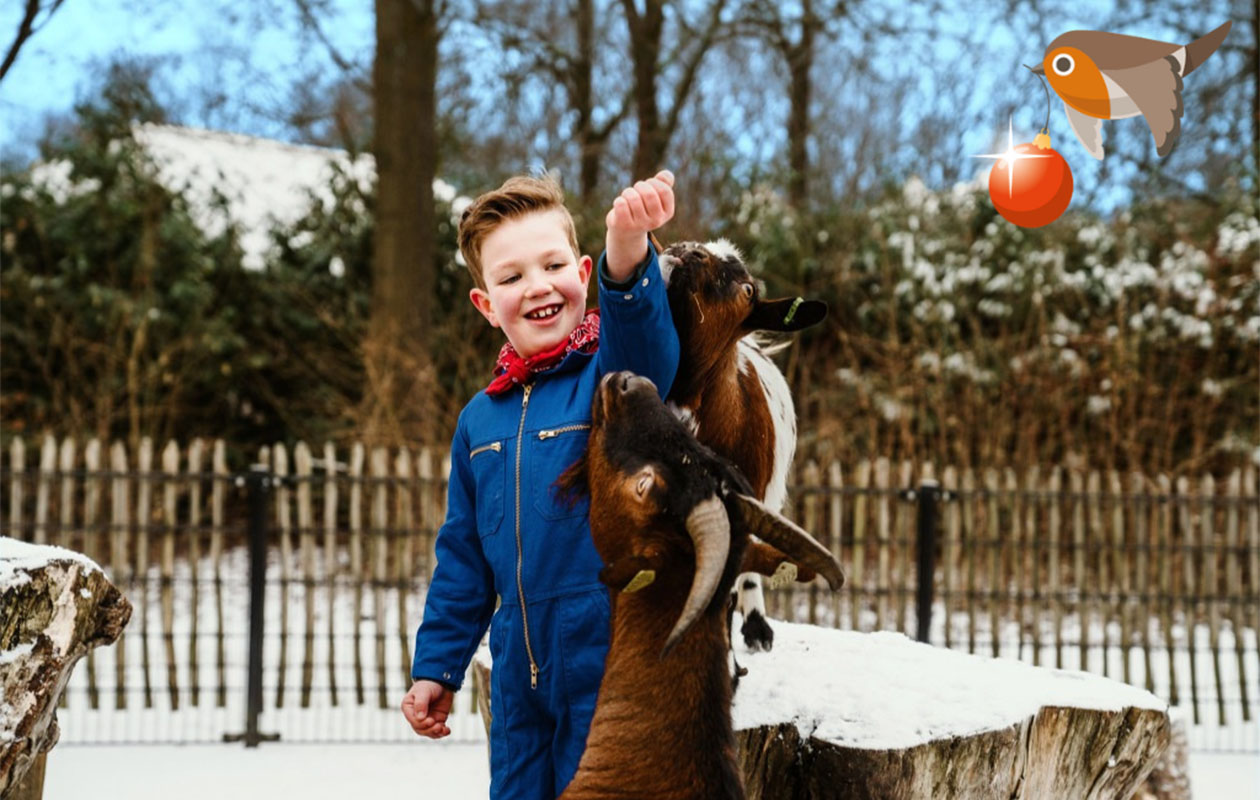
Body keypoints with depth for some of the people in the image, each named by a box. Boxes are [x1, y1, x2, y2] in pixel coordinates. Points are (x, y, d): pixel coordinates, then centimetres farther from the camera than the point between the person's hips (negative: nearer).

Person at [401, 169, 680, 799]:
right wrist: (435, 666, 17)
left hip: (611, 659, -5)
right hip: (521, 674, 5)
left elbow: (642, 348, -32)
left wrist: (627, 255, -51)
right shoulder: (479, 421, 9)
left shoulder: (609, 377, -6)